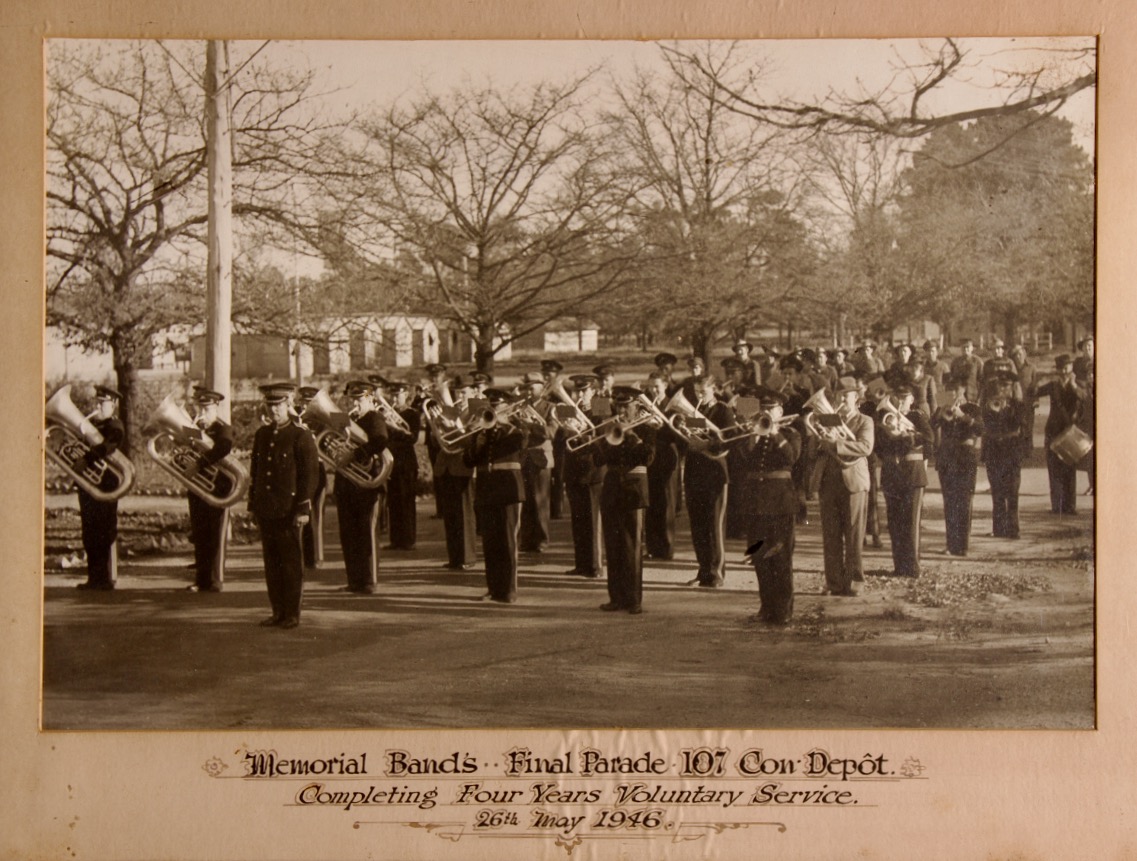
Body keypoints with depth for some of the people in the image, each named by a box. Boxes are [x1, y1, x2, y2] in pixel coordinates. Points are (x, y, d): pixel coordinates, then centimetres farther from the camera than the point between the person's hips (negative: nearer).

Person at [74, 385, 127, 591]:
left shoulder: (115, 427, -6)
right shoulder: (90, 424, 19)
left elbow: (106, 447, -24)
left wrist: (86, 459, -35)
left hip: (105, 487, -8)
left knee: (105, 534, -4)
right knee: (90, 535, 9)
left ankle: (108, 578, 0)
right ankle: (94, 577, 16)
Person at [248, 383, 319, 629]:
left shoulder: (301, 435, -5)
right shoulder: (261, 434, 13)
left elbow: (309, 474, -8)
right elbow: (255, 471, 18)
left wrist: (303, 508, -12)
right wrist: (253, 505, 14)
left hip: (288, 509, -6)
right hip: (266, 509, 6)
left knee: (291, 562, 1)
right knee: (271, 562, 9)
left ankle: (292, 614, 7)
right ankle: (278, 611, 17)